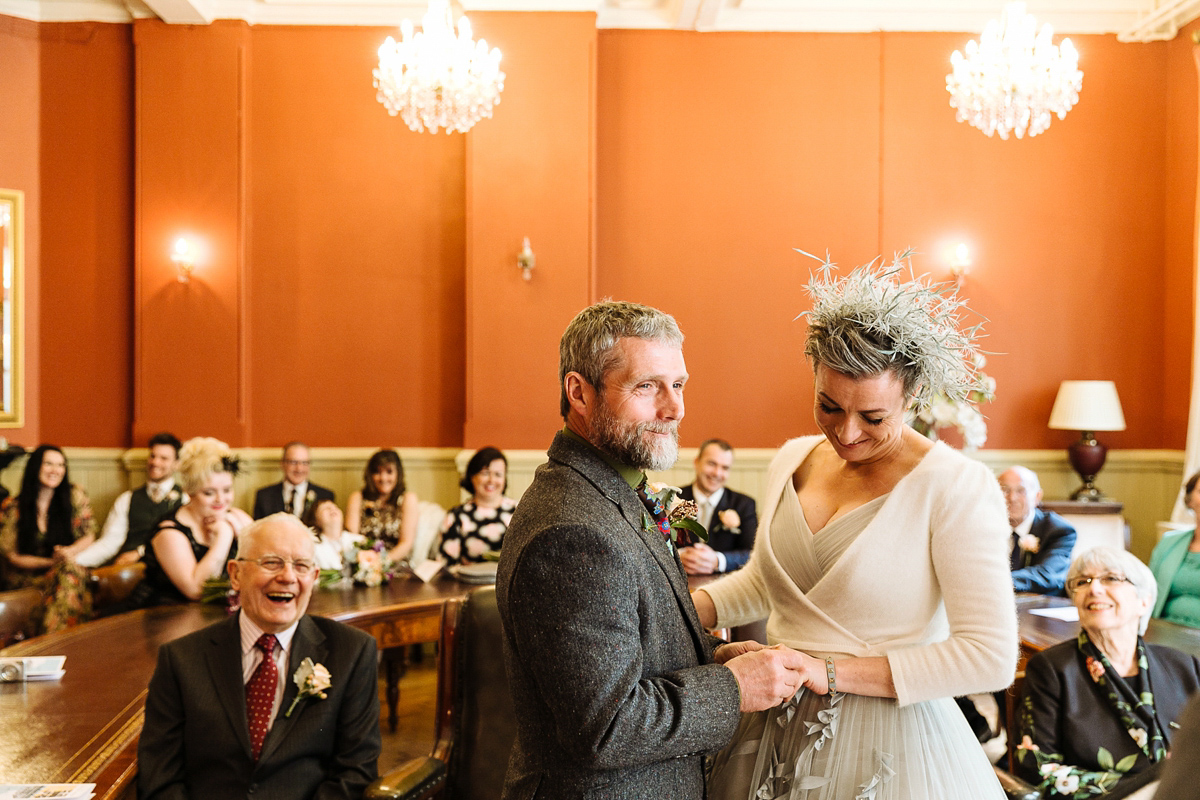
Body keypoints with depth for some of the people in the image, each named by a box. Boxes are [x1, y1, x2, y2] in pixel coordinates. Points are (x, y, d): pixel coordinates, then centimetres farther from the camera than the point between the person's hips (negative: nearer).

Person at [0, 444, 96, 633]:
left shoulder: (75, 496, 4)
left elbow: (89, 535, 8)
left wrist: (70, 552, -14)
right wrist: (51, 562, -12)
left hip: (70, 570, 2)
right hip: (27, 578, -2)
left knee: (69, 569, -36)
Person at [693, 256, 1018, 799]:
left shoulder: (958, 487, -17)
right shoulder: (792, 461, 2)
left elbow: (990, 656, -20)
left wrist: (829, 671, -20)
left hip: (891, 752, -5)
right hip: (777, 737, 6)